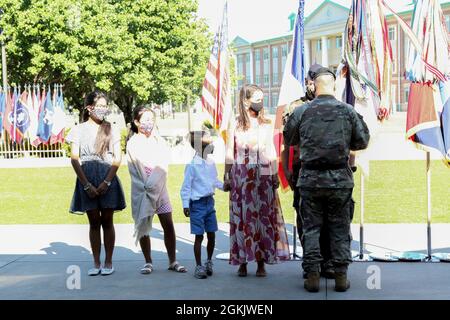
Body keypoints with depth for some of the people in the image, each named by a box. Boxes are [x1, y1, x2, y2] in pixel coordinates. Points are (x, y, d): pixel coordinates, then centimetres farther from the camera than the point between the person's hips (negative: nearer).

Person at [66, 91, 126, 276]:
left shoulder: (111, 130, 7)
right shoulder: (79, 130, 4)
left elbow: (117, 158, 2)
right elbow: (74, 159, -1)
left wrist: (106, 182, -9)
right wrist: (87, 185, -9)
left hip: (108, 180, 0)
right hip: (87, 181, 0)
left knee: (107, 221, 4)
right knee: (94, 222, 5)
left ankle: (108, 262, 11)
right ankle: (96, 263, 12)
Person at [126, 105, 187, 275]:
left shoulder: (159, 140, 8)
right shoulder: (133, 143, -1)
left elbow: (164, 165, -1)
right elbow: (138, 169, -6)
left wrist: (153, 183, -13)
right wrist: (147, 186, -13)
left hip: (160, 188, 3)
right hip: (142, 190, -3)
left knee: (168, 225, 1)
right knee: (144, 226, 4)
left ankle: (173, 261, 9)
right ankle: (148, 262, 14)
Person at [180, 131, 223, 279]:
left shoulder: (211, 163, 5)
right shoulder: (192, 165, -14)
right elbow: (186, 186, -11)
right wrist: (185, 204, -14)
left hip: (210, 201, 6)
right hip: (197, 204, -6)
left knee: (211, 235, 11)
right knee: (199, 236, 0)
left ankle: (209, 262, 28)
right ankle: (199, 266, 11)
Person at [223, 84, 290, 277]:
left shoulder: (266, 125, 10)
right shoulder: (235, 125, 3)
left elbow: (271, 152, 11)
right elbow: (229, 154, 4)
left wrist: (275, 175, 6)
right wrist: (227, 178, 1)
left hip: (263, 177, 2)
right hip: (241, 177, -2)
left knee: (263, 216, -1)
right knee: (242, 217, -1)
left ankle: (261, 263, 5)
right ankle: (242, 262, 5)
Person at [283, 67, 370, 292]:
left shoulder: (301, 112, -2)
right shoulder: (348, 111, -2)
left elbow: (288, 140, 10)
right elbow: (363, 141, 3)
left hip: (310, 179, 0)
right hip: (340, 179, 0)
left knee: (311, 227, 8)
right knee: (340, 228, 9)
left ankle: (312, 276, 8)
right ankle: (340, 276, 11)